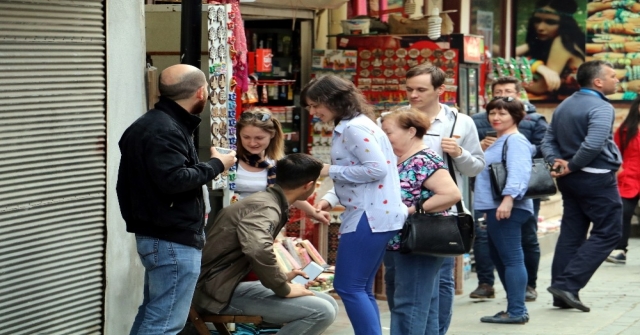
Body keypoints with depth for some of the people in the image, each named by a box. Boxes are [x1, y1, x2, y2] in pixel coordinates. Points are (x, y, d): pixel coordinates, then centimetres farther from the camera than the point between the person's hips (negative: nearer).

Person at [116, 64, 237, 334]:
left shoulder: (152, 124, 15)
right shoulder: (164, 130, -18)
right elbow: (174, 179, -28)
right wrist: (216, 165, -15)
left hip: (159, 235, 11)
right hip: (174, 240, -11)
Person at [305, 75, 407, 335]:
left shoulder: (354, 128, -14)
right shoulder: (348, 126, 17)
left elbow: (377, 169, -22)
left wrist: (330, 171, -14)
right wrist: (329, 199, 4)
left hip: (370, 217, -11)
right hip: (373, 216, 11)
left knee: (348, 287, -7)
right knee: (360, 289, 11)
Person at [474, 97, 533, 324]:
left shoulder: (515, 140, -10)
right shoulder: (500, 141, 23)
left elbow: (519, 172, -24)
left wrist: (509, 198, -35)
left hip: (506, 208, -11)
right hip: (495, 208, 11)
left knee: (511, 258, -10)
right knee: (499, 257, 15)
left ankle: (516, 311, -9)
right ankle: (515, 308, 21)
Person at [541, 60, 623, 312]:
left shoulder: (564, 106, 12)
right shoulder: (601, 108, -16)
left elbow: (548, 141, 10)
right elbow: (593, 144, -29)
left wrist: (558, 163, -4)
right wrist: (572, 166, -16)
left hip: (570, 179, 9)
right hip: (597, 179, -8)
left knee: (572, 233, 11)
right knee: (607, 233, -1)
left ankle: (563, 294, 11)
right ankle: (568, 284, -9)